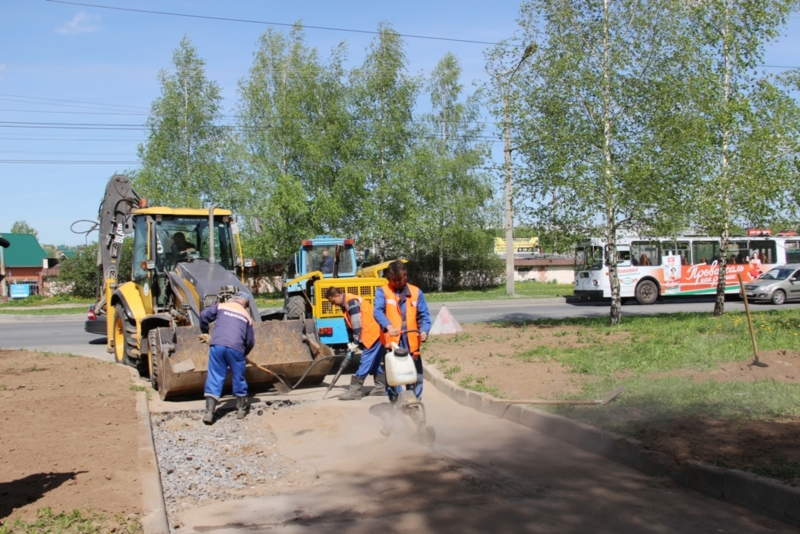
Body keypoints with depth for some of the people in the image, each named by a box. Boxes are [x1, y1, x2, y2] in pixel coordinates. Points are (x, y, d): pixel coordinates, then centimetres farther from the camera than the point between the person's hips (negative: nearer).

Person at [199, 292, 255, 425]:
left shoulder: (221, 306, 19)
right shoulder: (246, 316, 21)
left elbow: (204, 315, 7)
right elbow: (250, 341, 17)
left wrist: (204, 332, 22)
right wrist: (243, 354, 32)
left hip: (217, 345, 0)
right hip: (236, 348, 0)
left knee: (214, 378, 4)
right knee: (238, 377, 15)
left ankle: (209, 412, -3)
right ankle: (241, 409, 27)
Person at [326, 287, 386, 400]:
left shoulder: (351, 301, -17)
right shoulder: (346, 304, 15)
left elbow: (357, 324, -21)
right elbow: (350, 325, 18)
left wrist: (355, 342, -17)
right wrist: (351, 343, 11)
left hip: (373, 332, -10)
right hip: (373, 333, 10)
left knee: (365, 361, -8)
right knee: (374, 361, 13)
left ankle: (355, 390, -8)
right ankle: (381, 387, 18)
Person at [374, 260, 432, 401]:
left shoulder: (416, 292, 9)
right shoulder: (382, 292, 1)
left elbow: (423, 315, 8)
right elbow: (378, 311, -15)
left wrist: (424, 330, -12)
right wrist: (388, 326, -33)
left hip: (411, 342, 2)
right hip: (391, 341, -2)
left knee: (415, 373, 6)